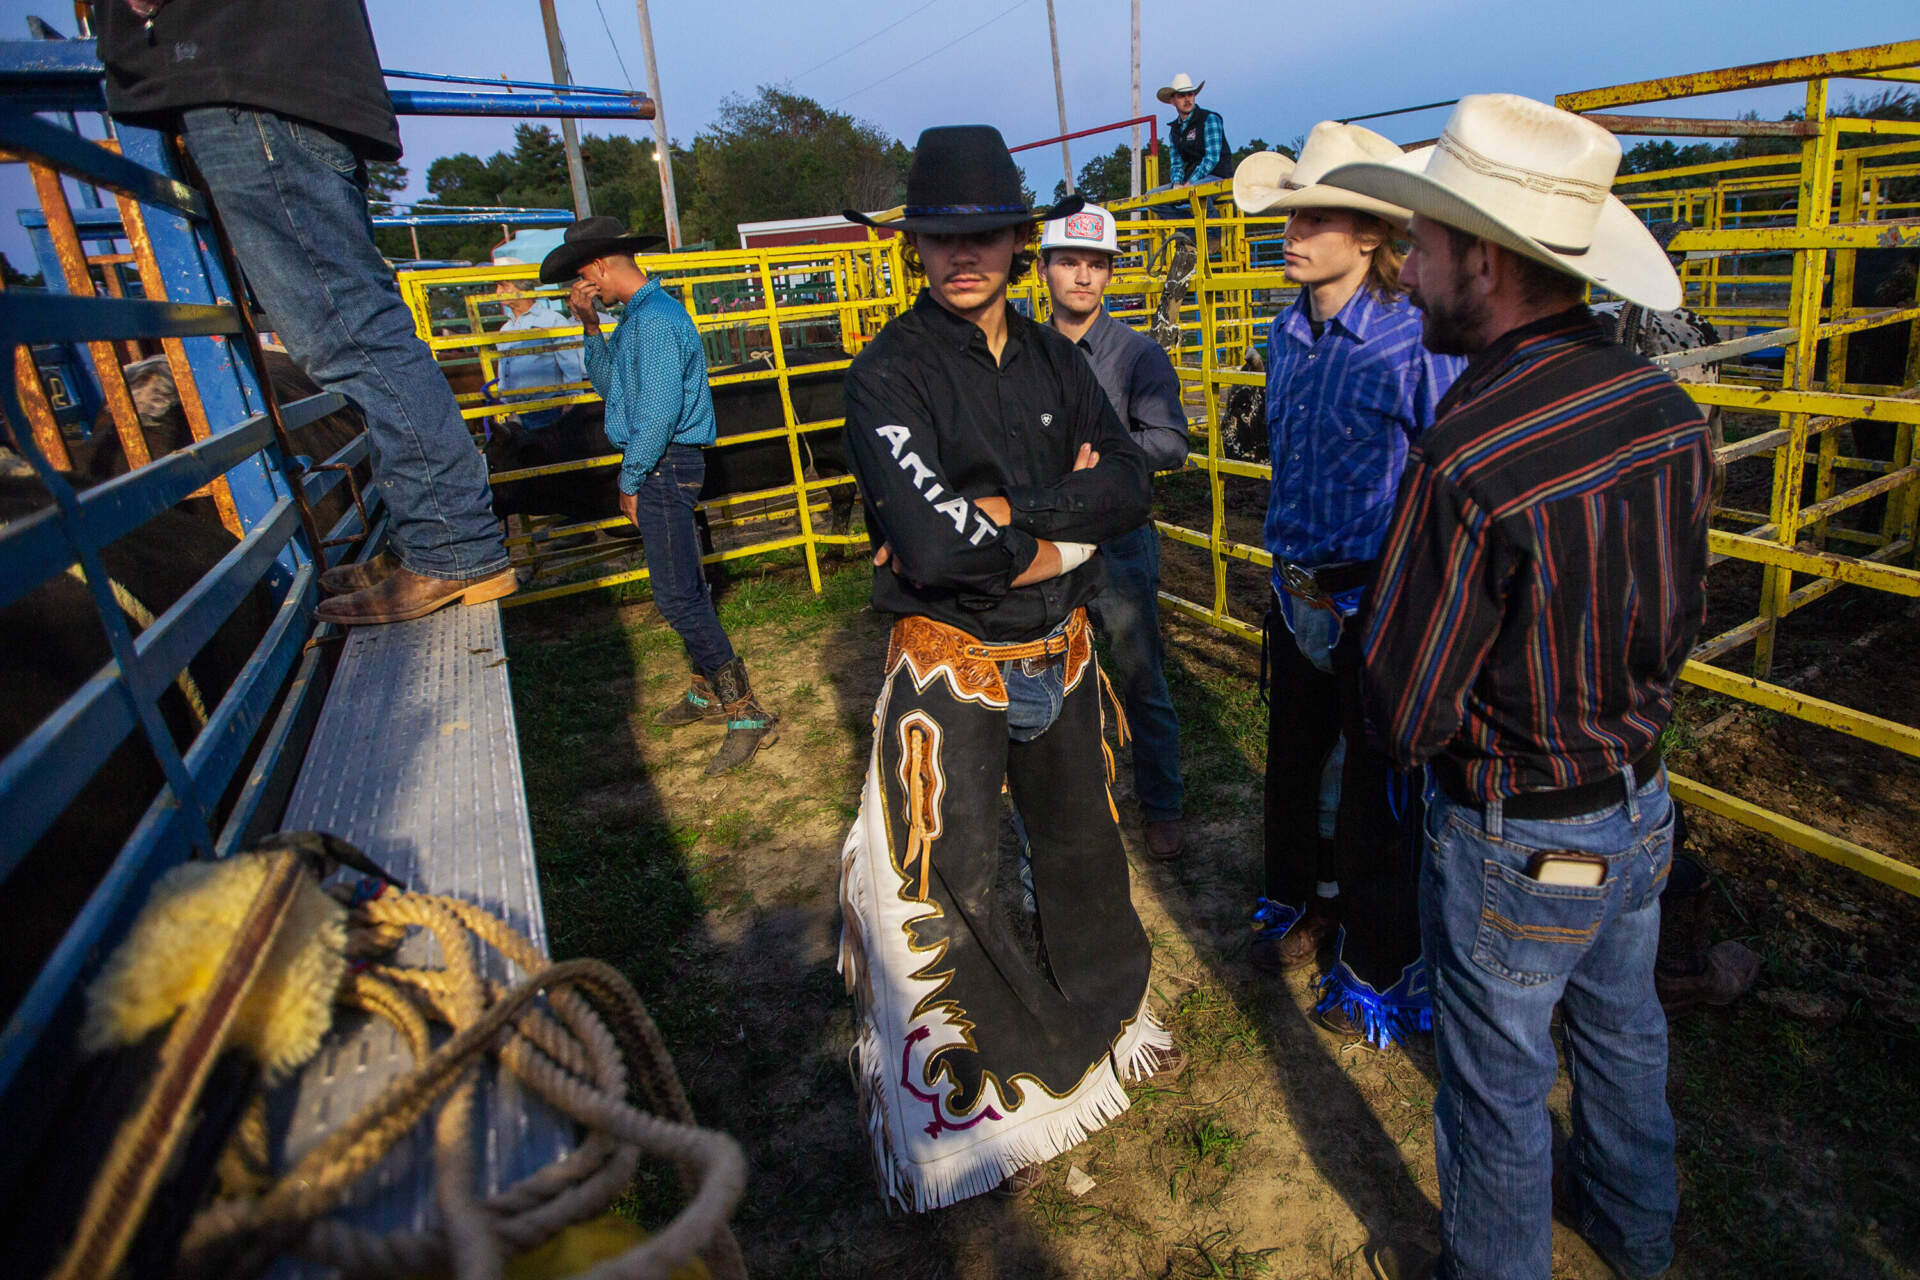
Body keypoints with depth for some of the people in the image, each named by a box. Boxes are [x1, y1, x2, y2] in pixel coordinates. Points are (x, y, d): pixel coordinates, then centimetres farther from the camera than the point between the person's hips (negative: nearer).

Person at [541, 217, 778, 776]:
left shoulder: (656, 320, -17)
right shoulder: (636, 315, 15)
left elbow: (658, 412, -22)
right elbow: (610, 386, 20)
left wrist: (630, 481, -14)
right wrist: (591, 328, 10)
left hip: (664, 467, -11)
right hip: (656, 465, 11)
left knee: (677, 596, -11)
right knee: (683, 588, 16)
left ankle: (748, 715, -7)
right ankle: (708, 693, 28)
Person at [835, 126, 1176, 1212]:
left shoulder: (1055, 359, 4)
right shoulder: (890, 373, -14)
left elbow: (1133, 487, -8)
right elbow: (929, 542, -28)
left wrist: (993, 510, -19)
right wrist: (1058, 531, -15)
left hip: (1061, 650, 6)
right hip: (951, 666, -5)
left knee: (1083, 845, 22)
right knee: (952, 887, 6)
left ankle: (1104, 1019, 49)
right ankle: (981, 1096, 30)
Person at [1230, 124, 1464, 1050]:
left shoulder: (1416, 341, -18)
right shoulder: (1287, 331, 4)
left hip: (1376, 598, -6)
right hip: (1295, 587, 7)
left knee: (1374, 780, 7)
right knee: (1294, 755, 20)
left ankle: (1379, 970, 30)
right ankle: (1304, 903, 46)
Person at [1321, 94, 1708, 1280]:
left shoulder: (1465, 460, -31)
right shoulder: (1667, 406, -7)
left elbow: (1404, 720, -23)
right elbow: (1683, 617, 6)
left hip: (1516, 843, -8)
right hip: (1642, 804, 8)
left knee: (1499, 1088, 16)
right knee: (1622, 1032, 30)